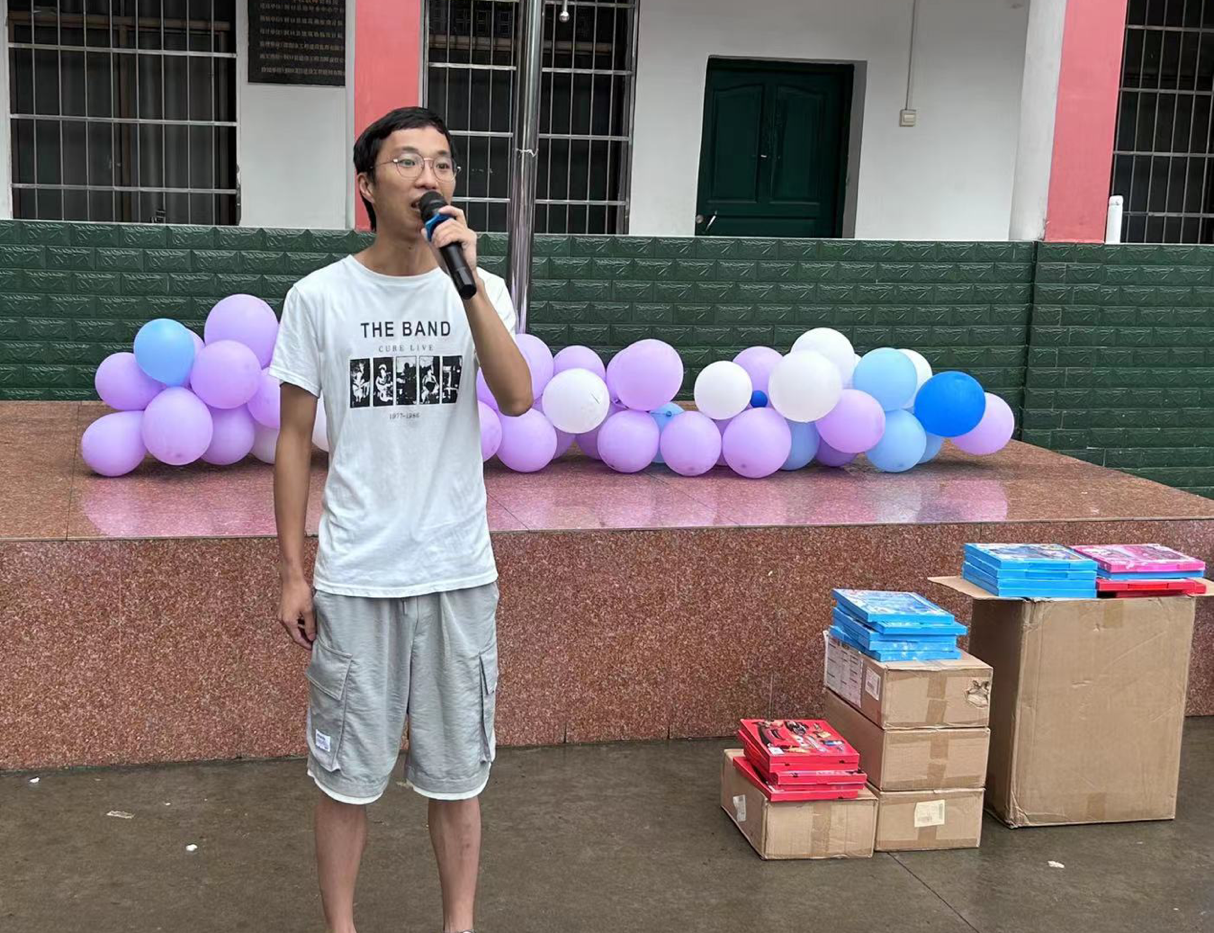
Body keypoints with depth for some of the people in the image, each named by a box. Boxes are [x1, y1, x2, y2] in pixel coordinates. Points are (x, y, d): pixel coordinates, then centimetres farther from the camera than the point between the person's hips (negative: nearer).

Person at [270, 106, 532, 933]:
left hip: (459, 573, 1)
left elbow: (517, 400, -15)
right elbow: (295, 438, 1)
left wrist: (468, 280, -22)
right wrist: (292, 572, -1)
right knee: (349, 772, 10)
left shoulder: (481, 291, 1)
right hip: (354, 576, -1)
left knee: (456, 770, 13)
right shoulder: (319, 297, -3)